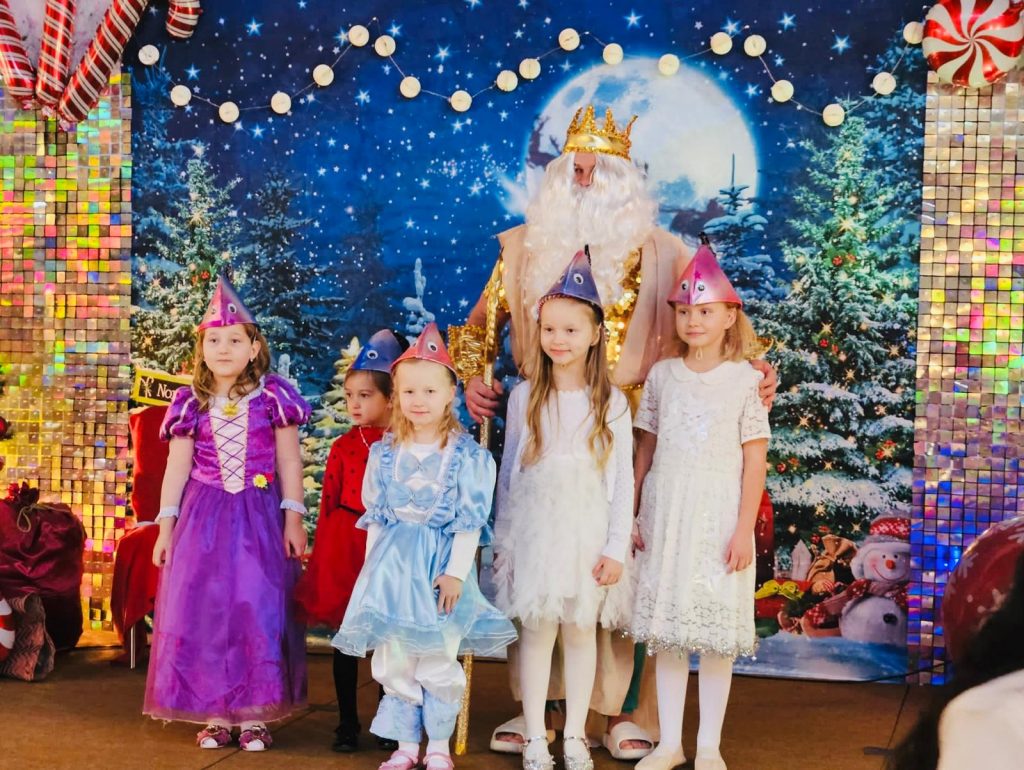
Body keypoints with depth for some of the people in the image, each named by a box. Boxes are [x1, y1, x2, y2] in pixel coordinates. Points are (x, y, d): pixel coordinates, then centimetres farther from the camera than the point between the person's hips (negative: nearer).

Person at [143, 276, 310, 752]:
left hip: (258, 515, -2)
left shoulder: (272, 398, -3)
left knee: (258, 607, -3)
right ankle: (213, 713, 13)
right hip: (203, 515, 2)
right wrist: (165, 526, 3)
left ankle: (254, 715, 8)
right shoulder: (192, 404, 3)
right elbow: (177, 466, 6)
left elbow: (289, 460, -1)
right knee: (202, 609, 2)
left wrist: (293, 519, -6)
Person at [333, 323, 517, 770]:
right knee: (393, 661, 6)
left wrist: (456, 570, -12)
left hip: (441, 562, -3)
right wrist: (372, 567, 7)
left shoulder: (465, 454, -5)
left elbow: (470, 520, -6)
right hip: (392, 562, 3)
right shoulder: (384, 453, 5)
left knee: (438, 662, 3)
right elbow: (375, 516, 10)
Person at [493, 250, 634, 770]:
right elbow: (508, 472, 7)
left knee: (581, 631, 6)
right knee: (536, 630, 3)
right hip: (533, 528, 1)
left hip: (587, 531, -1)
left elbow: (622, 478, -1)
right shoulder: (524, 397, 3)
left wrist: (616, 548, -6)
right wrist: (502, 541, 5)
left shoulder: (611, 402, -1)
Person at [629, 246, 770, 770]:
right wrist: (630, 515, 7)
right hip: (664, 515, 3)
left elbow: (755, 459, -4)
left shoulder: (744, 379, -2)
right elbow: (645, 449, 9)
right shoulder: (662, 375, 6)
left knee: (716, 630, 2)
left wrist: (744, 529, -9)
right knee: (665, 627, 7)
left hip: (718, 517, -3)